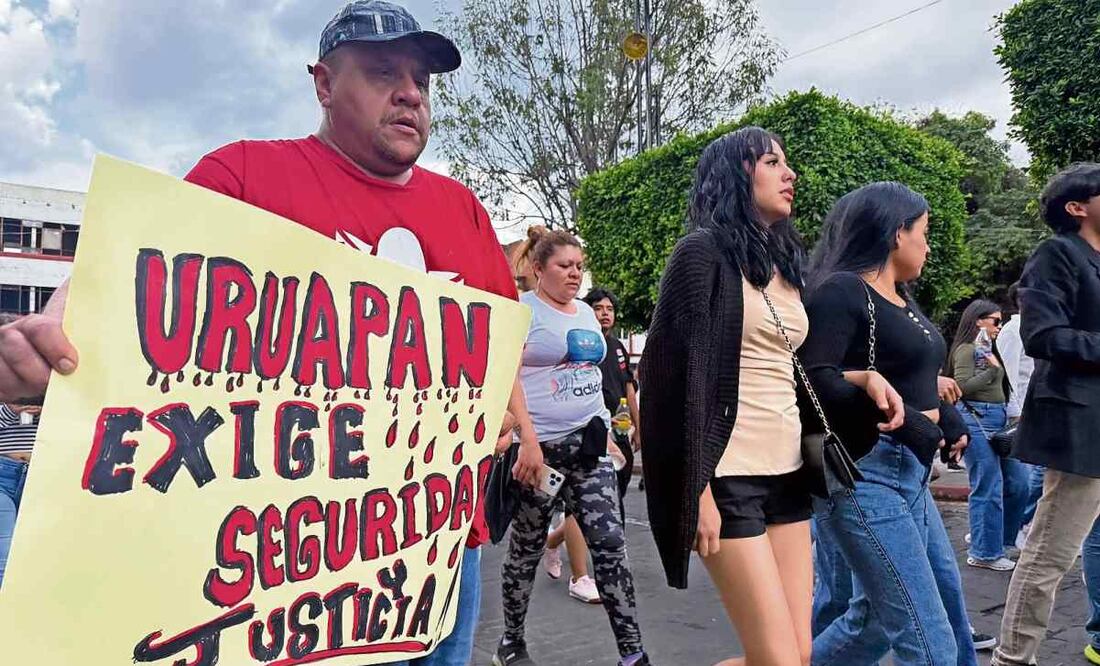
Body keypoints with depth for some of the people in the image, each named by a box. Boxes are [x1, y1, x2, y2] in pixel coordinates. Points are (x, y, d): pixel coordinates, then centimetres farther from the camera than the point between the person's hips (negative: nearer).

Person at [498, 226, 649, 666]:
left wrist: (604, 428, 18)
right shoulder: (521, 311, -8)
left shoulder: (586, 312, 14)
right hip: (539, 448, -6)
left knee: (610, 544, 0)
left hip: (587, 444, 6)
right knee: (526, 549, 9)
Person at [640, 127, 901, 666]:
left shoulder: (784, 261, 16)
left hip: (787, 473, 8)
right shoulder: (704, 251, -8)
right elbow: (681, 374, -14)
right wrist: (698, 489, -17)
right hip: (730, 475, -8)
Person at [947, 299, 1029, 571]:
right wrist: (993, 368, -13)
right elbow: (964, 387, -17)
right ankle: (984, 553, 5)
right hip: (976, 420, -9)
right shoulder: (966, 349, -8)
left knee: (1018, 481, 9)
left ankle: (1002, 538, 27)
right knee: (988, 490, -5)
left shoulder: (987, 349, 19)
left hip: (997, 420, 9)